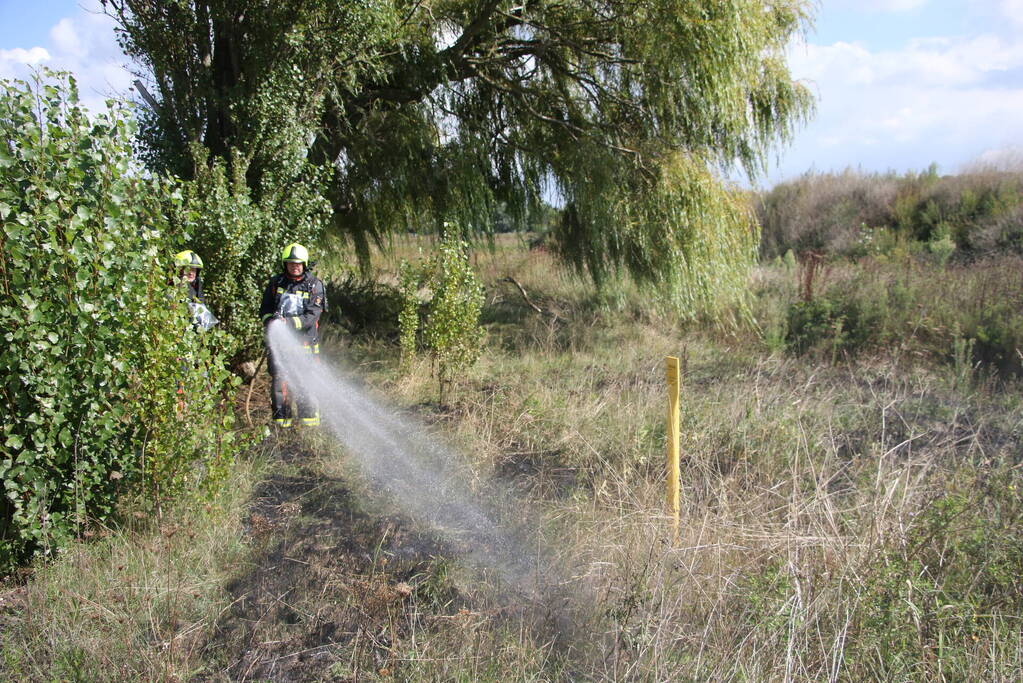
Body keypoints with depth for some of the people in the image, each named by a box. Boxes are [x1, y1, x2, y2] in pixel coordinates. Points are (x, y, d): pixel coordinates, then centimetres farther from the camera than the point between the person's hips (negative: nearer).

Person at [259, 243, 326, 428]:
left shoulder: (314, 285, -1)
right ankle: (281, 422, 8)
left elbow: (312, 316, -9)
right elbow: (264, 310, 14)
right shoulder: (276, 282, 8)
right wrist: (271, 320, -9)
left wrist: (289, 322, -23)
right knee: (279, 380, -1)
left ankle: (310, 425, 8)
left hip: (304, 340, -2)